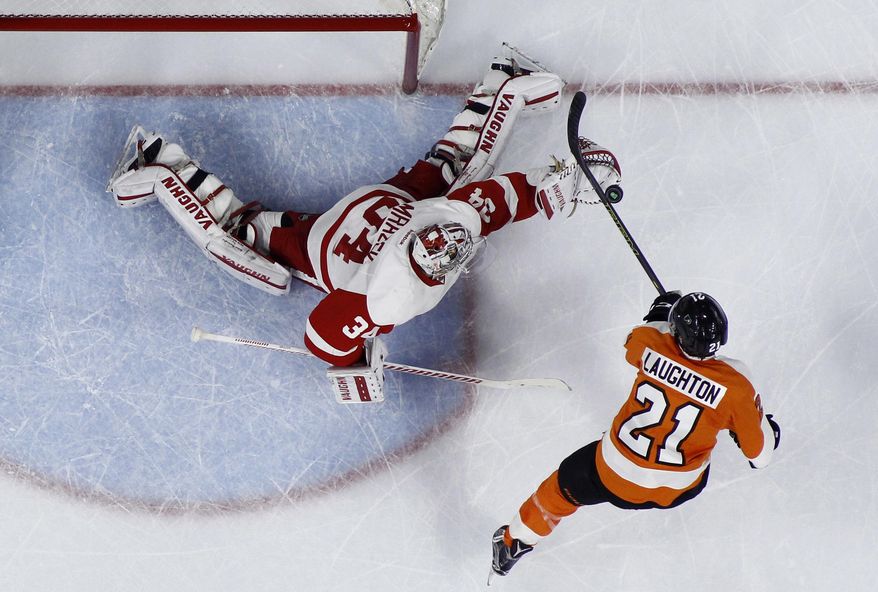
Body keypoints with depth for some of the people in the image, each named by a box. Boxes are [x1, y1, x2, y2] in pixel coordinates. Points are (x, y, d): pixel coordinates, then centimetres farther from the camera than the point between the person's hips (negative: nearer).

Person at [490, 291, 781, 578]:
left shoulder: (649, 343, -18)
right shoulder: (735, 386, -21)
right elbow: (760, 452, -9)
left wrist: (660, 314, 26)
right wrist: (768, 427, 12)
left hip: (615, 476, 0)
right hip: (679, 490, 0)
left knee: (568, 483, 28)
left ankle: (515, 542, 47)